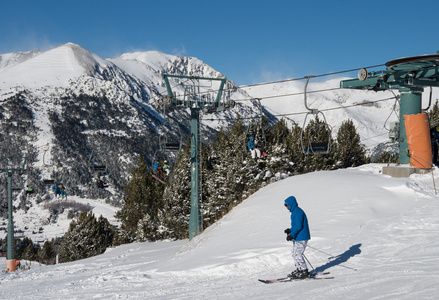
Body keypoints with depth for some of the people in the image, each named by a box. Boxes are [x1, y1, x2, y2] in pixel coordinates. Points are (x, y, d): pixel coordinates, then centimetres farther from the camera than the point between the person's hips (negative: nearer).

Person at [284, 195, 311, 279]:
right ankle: (299, 270, 21)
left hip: (301, 238, -11)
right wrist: (290, 230, 24)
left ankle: (305, 272, -4)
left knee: (298, 254, -10)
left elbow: (298, 226, -24)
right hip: (297, 237, 11)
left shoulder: (298, 212, -17)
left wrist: (292, 235, -24)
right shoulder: (295, 211, 16)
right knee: (295, 254, 13)